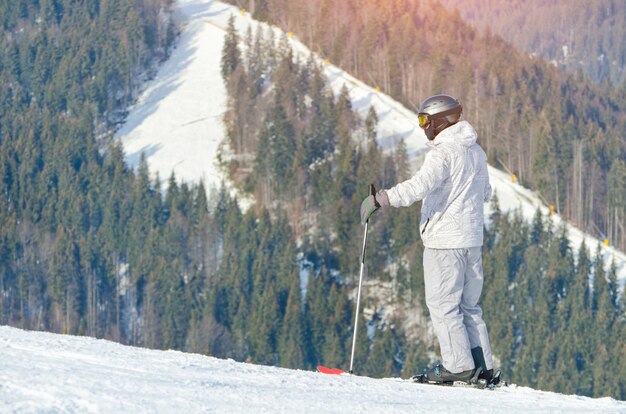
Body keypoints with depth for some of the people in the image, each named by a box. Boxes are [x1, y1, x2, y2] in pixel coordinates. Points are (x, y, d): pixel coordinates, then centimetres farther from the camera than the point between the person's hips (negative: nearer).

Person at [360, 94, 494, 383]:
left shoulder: (443, 153, -15)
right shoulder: (476, 152, 13)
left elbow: (420, 186, -30)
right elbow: (485, 193, 26)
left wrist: (380, 199, -30)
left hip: (445, 240, -9)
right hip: (473, 238, 9)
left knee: (442, 303, -3)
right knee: (468, 305, 15)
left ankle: (459, 365, -6)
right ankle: (482, 365, 13)